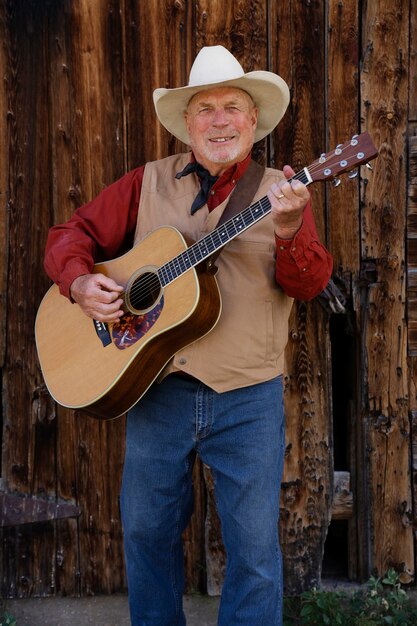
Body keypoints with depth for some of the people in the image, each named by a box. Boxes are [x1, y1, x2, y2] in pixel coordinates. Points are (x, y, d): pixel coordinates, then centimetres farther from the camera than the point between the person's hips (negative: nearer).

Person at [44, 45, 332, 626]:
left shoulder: (281, 192, 2)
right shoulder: (147, 184, 6)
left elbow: (310, 283, -10)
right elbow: (72, 235, 9)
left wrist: (289, 228, -30)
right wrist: (80, 281, -12)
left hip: (249, 398, -2)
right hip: (158, 387, 2)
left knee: (255, 549, 2)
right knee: (146, 531, 14)